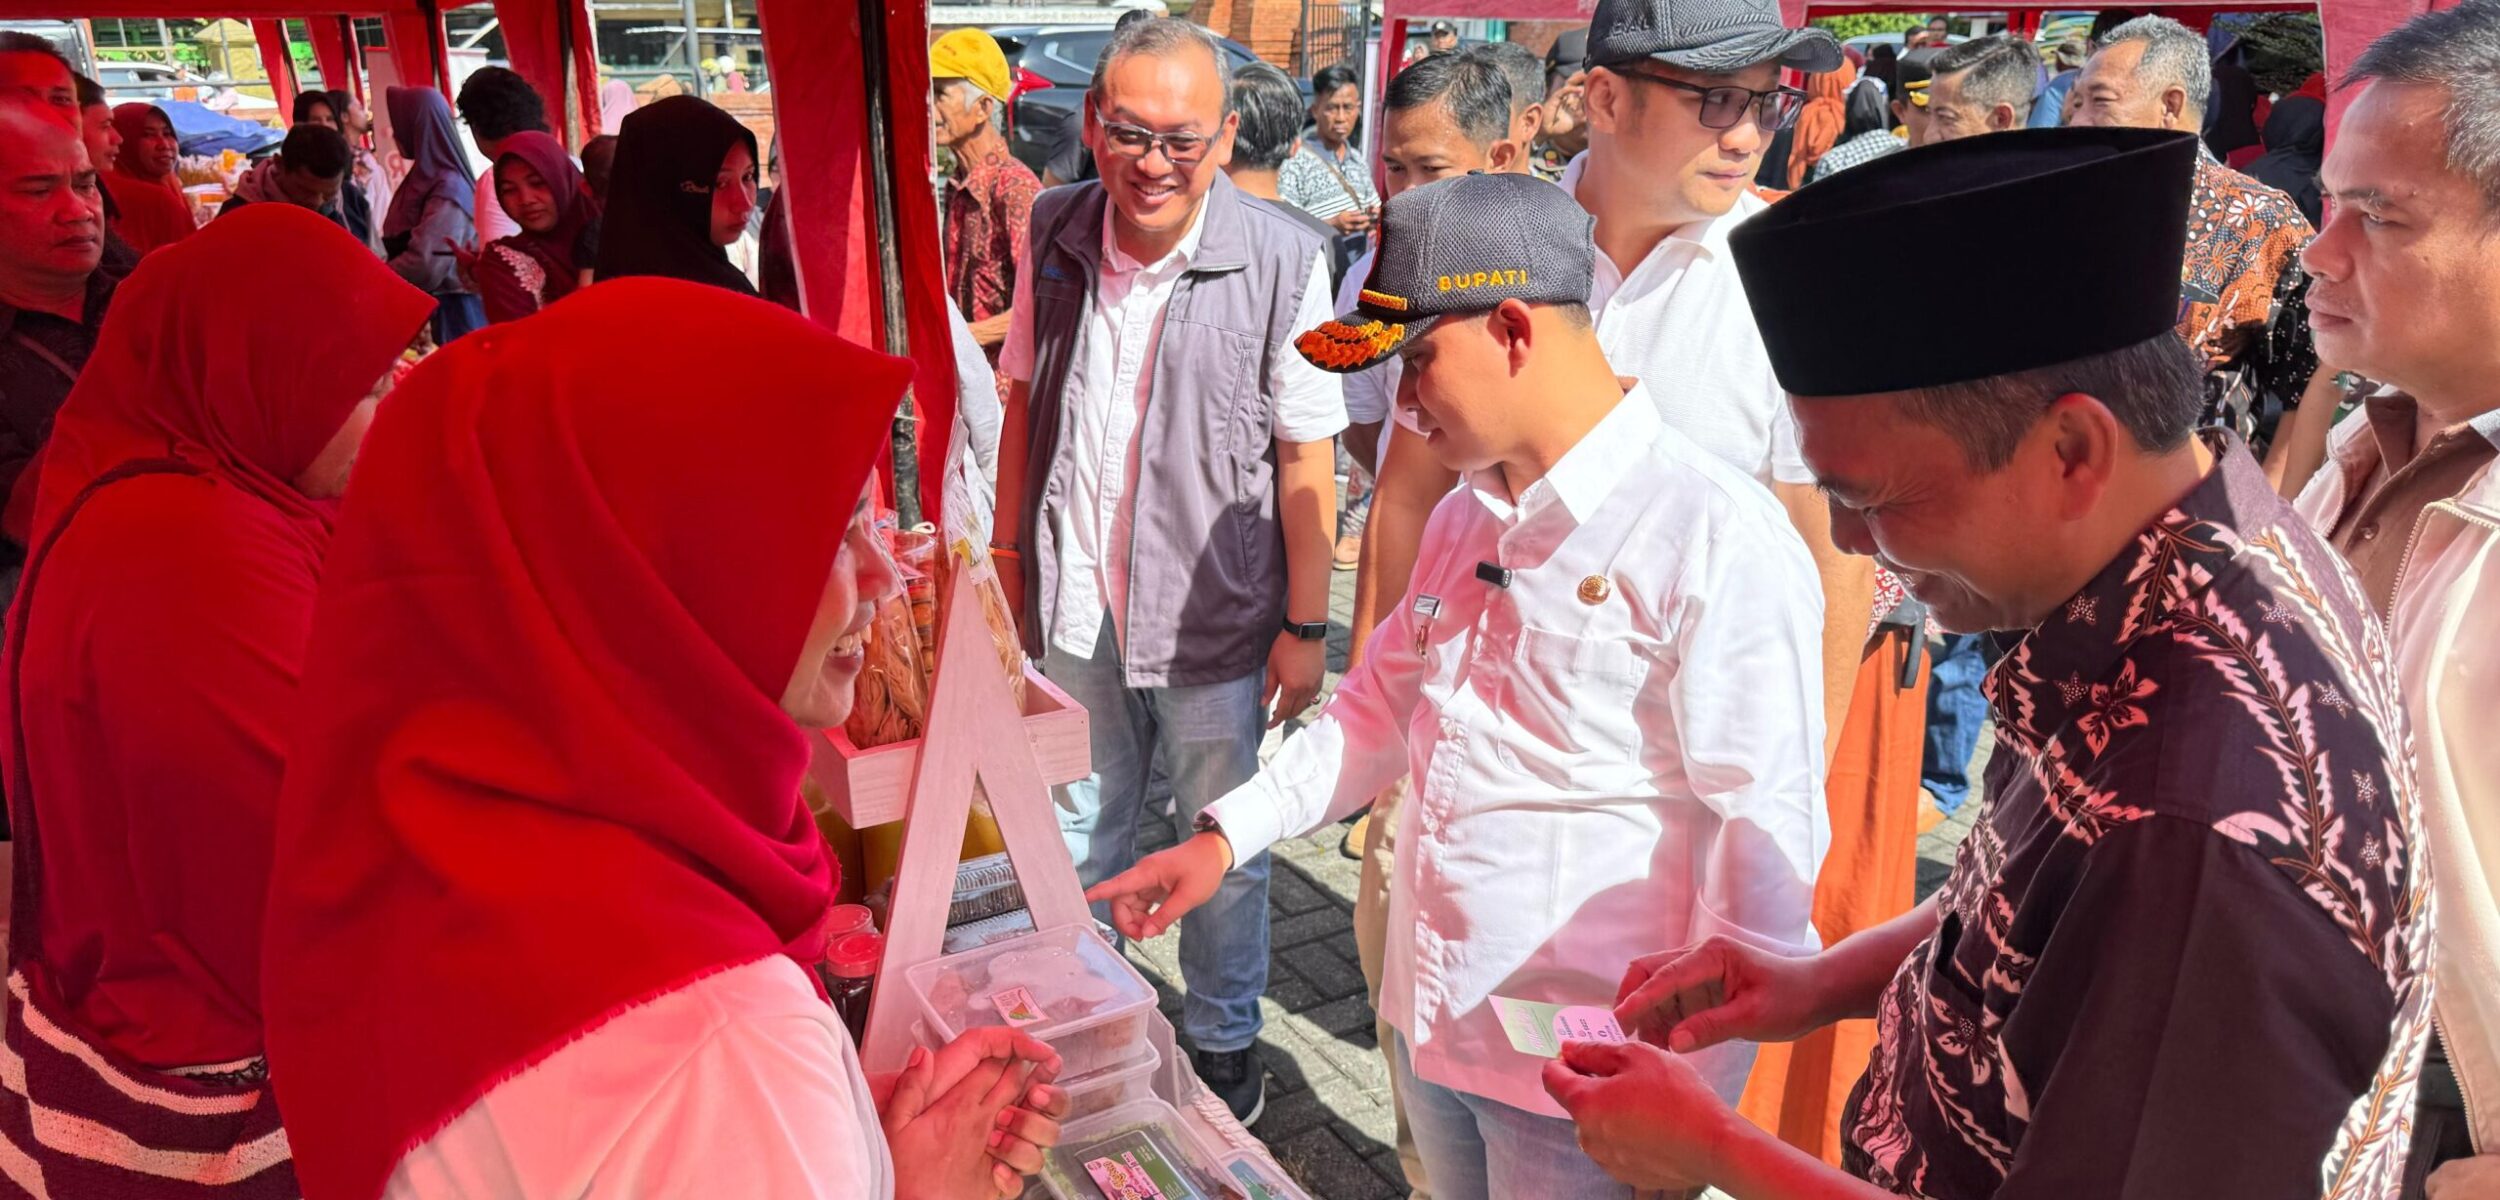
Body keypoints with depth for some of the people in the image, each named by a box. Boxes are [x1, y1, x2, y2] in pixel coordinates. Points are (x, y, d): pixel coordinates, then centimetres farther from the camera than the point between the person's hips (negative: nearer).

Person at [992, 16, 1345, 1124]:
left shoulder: (1284, 261, -18)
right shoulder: (1054, 233, -4)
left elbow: (1307, 456, -13)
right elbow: (1024, 398, 8)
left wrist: (1306, 625, -10)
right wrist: (1009, 548, 11)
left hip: (1216, 618, -4)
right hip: (1074, 606, 4)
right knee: (1080, 828, 22)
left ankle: (1222, 1039, 38)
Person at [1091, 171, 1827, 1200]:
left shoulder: (1716, 538, -21)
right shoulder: (1466, 517, 5)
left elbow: (1765, 845, -19)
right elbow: (1384, 706, 15)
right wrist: (1224, 838, 8)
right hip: (1428, 1026, 7)